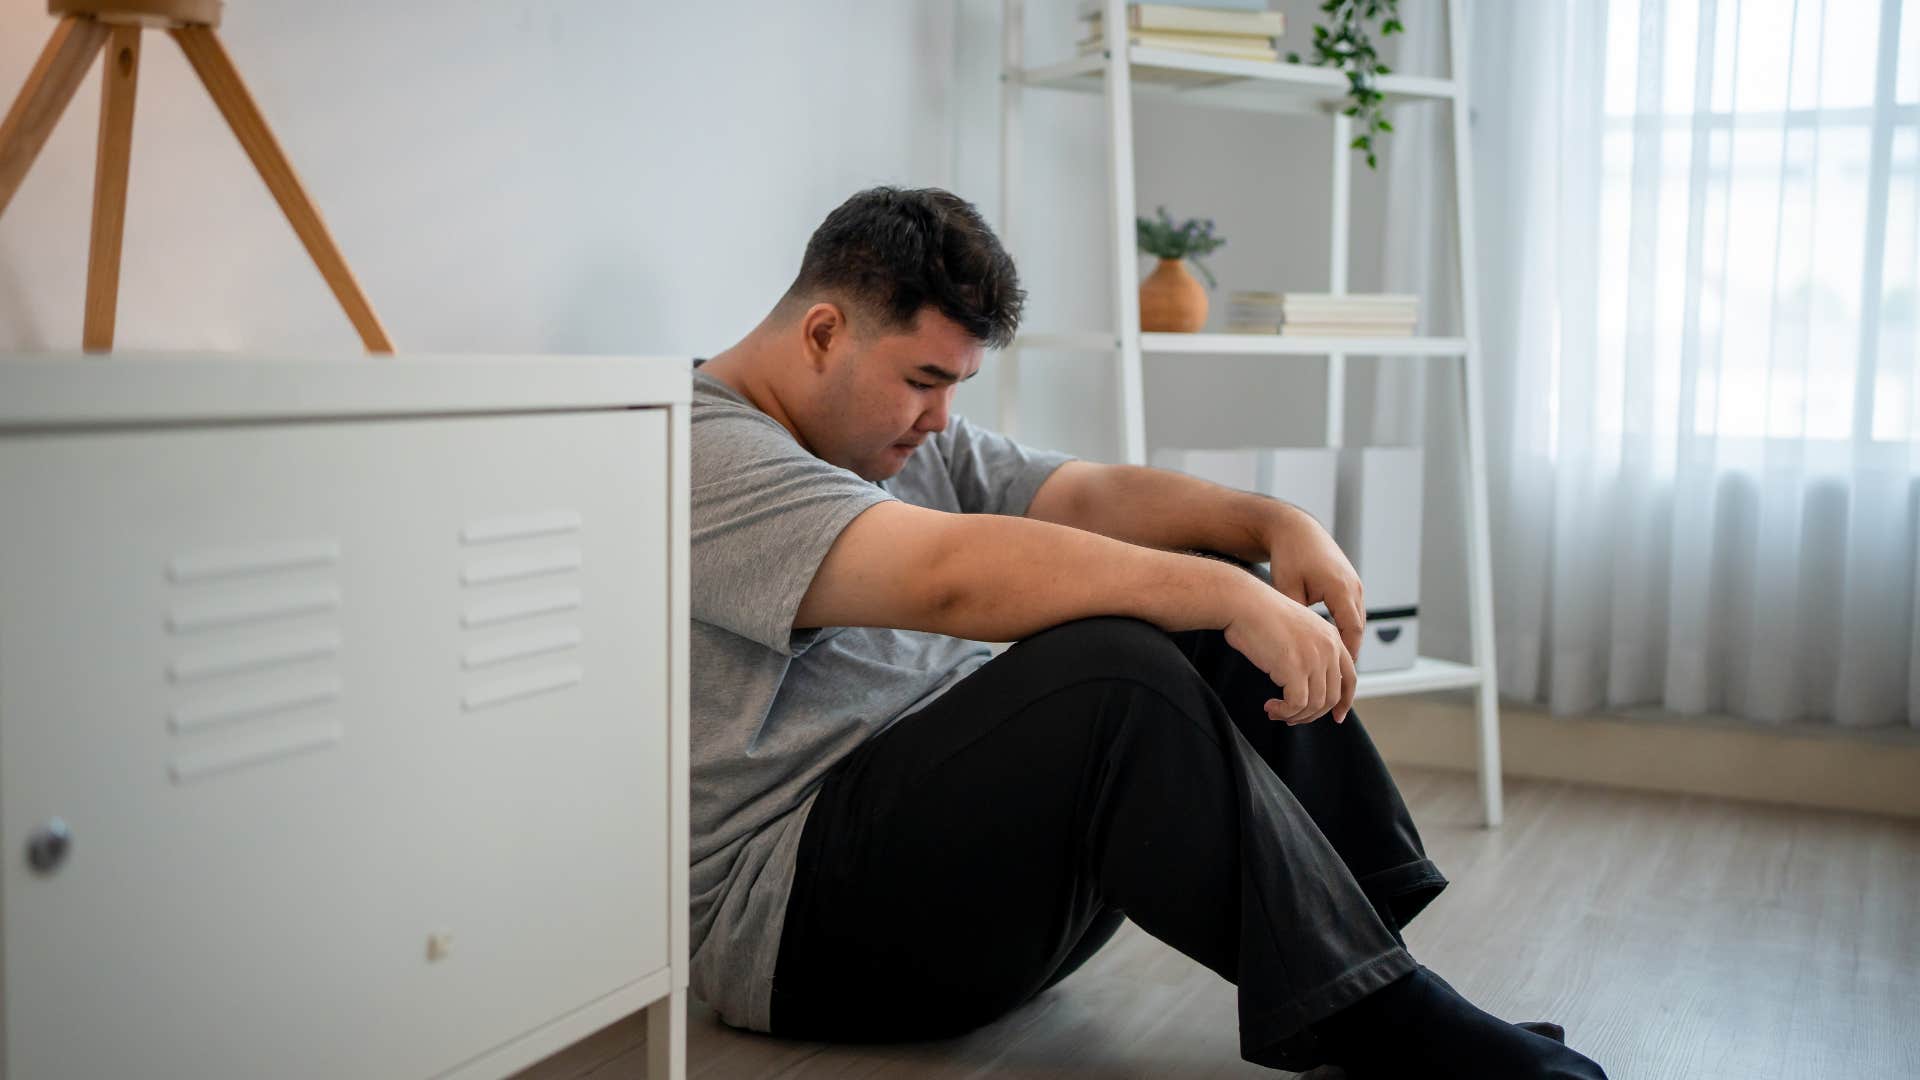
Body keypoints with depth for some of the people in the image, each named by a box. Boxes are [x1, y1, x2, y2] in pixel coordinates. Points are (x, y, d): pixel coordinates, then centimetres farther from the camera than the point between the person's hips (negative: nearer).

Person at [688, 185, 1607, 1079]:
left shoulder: (909, 437, 17)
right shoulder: (703, 451, -15)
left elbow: (1091, 498, 7)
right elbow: (953, 576, -29)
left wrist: (1276, 524, -11)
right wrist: (1231, 594, -30)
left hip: (959, 828, 9)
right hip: (793, 917, -9)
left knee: (1228, 625, -4)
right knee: (1113, 666, -31)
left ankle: (1377, 973, -10)